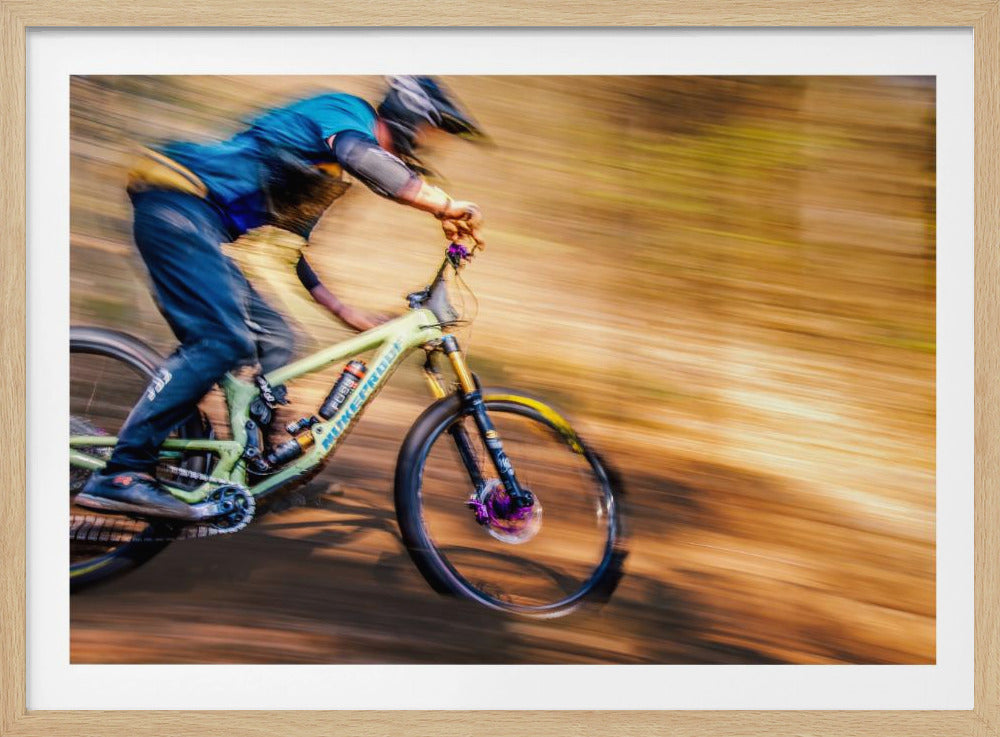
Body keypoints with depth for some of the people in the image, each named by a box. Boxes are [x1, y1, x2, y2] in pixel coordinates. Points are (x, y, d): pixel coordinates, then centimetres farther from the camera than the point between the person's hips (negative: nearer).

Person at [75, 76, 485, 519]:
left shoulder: (330, 168, 23)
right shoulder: (346, 111, -5)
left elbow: (287, 243, 26)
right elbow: (359, 154, -31)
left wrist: (342, 310, 23)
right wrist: (446, 206, -32)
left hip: (196, 219, 10)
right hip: (176, 203, -10)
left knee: (273, 341, 4)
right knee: (222, 340, -22)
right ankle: (120, 474, -21)